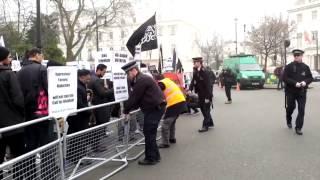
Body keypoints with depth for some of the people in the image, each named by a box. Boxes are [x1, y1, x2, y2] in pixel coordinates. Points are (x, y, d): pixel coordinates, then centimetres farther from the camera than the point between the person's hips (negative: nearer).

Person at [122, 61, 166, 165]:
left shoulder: (141, 80, -17)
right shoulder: (140, 79, 18)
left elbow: (134, 98, -16)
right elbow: (136, 98, 18)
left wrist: (125, 110, -5)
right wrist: (128, 109, 8)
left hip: (155, 108, -11)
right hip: (155, 108, 11)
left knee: (149, 133, -5)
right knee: (149, 133, 16)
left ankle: (151, 158, 3)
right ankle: (155, 156, 24)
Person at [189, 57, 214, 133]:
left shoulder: (204, 72, -22)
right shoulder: (195, 72, 3)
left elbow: (207, 85, -22)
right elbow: (193, 81, 3)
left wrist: (207, 97, -23)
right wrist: (190, 89, -14)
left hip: (206, 95, -8)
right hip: (200, 95, 9)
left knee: (206, 110, -1)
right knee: (203, 109, 17)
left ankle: (205, 126, 6)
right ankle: (210, 123, 31)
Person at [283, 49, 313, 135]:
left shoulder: (306, 67, 6)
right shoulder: (288, 67, -4)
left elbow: (310, 78, 10)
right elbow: (285, 78, -11)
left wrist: (305, 82, -13)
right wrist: (295, 83, -22)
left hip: (302, 92, 2)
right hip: (291, 92, -2)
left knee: (301, 110, -4)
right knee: (290, 107, 10)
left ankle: (298, 128, 4)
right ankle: (289, 121, 39)